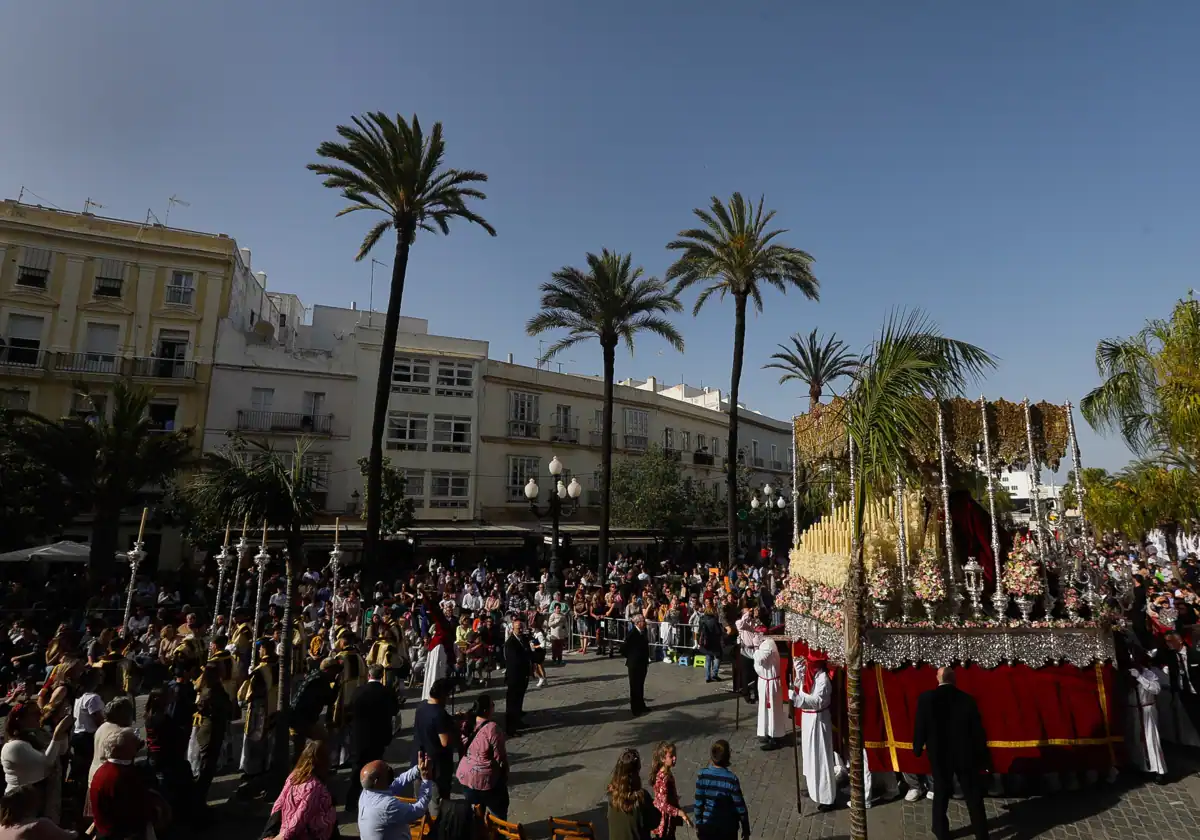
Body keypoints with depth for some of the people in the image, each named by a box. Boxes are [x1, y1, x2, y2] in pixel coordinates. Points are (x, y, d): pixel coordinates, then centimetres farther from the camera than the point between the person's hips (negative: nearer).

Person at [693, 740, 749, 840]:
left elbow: (698, 803, -8)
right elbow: (740, 807, -14)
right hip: (728, 827, -2)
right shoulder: (731, 779, -22)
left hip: (707, 825, 2)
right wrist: (746, 830, 1)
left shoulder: (702, 775, -15)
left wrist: (698, 824, 5)